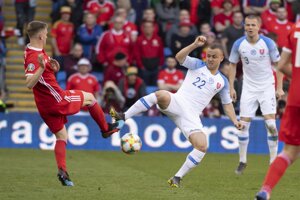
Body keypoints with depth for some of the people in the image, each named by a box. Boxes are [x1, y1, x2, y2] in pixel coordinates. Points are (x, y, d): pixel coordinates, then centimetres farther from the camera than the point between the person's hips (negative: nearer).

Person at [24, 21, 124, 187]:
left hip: (45, 105, 9)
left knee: (61, 136, 15)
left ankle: (62, 171, 3)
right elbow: (29, 84, -35)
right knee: (89, 97, 14)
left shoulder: (34, 51, 6)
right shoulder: (34, 57, -26)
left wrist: (51, 67, 2)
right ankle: (106, 129, 31)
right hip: (57, 100, -9)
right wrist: (42, 67, -47)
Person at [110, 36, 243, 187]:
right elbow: (179, 57, -7)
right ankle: (123, 117, -32)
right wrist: (195, 45, -20)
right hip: (178, 102, -3)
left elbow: (227, 104, 26)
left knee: (202, 146, -20)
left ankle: (177, 178, -5)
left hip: (192, 115, 3)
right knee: (162, 95, -38)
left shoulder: (222, 82, 18)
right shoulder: (198, 65, 10)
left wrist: (234, 120, 12)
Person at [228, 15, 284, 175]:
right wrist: (231, 88, 2)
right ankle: (243, 161, 14)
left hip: (267, 87, -2)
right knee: (243, 124, -1)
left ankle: (273, 161, -3)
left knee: (271, 124, -13)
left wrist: (279, 87, -6)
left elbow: (278, 64, -2)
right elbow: (233, 65, 8)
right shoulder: (238, 44, -5)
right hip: (249, 88, 2)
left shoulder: (268, 43, -11)